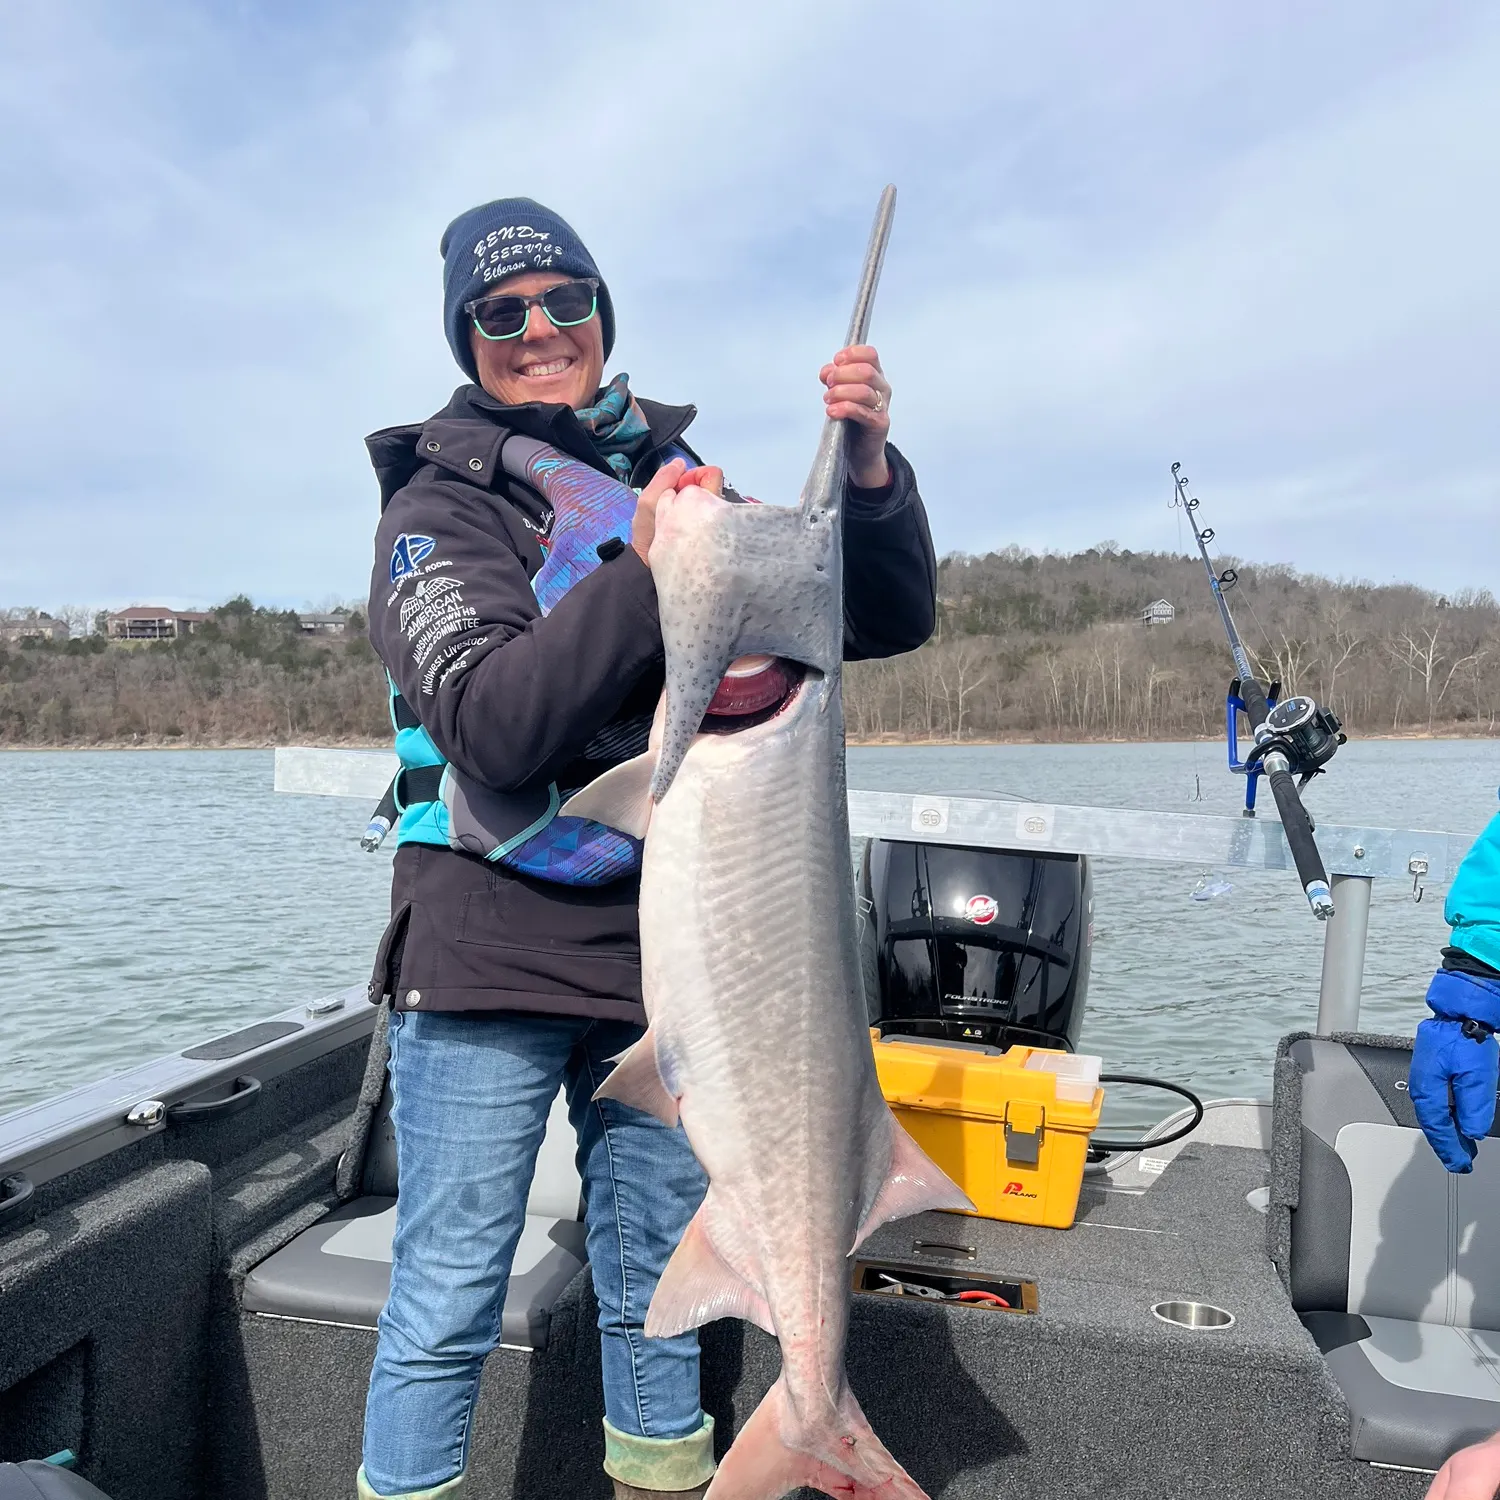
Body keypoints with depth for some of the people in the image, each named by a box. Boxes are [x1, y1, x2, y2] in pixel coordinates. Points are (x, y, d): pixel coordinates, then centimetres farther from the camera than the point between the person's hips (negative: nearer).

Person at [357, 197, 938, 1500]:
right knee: (447, 1305, 4)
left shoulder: (687, 485, 11)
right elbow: (493, 728, -17)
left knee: (660, 1290, 17)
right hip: (494, 948, -3)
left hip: (668, 952, 4)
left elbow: (891, 620, 6)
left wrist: (870, 473, -11)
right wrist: (641, 571, -24)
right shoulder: (442, 503, -1)